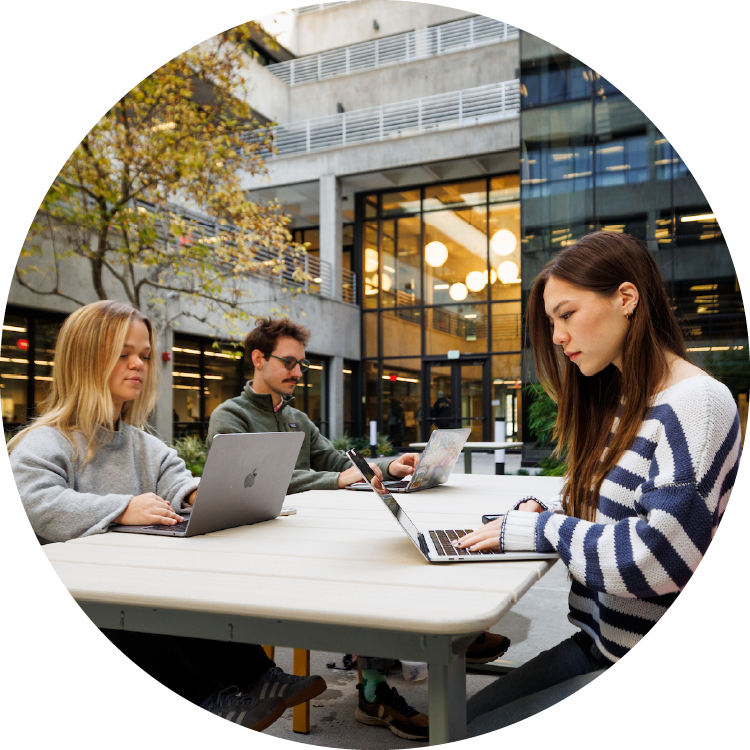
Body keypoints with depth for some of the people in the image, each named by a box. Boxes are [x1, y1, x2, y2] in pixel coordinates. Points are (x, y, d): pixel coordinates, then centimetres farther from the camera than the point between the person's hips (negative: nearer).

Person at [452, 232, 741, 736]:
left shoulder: (697, 404, -19)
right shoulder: (616, 403, 10)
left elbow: (662, 556, -27)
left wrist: (541, 529, -16)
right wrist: (539, 510, -2)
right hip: (599, 641, 8)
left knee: (484, 733, -11)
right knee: (465, 716, 0)